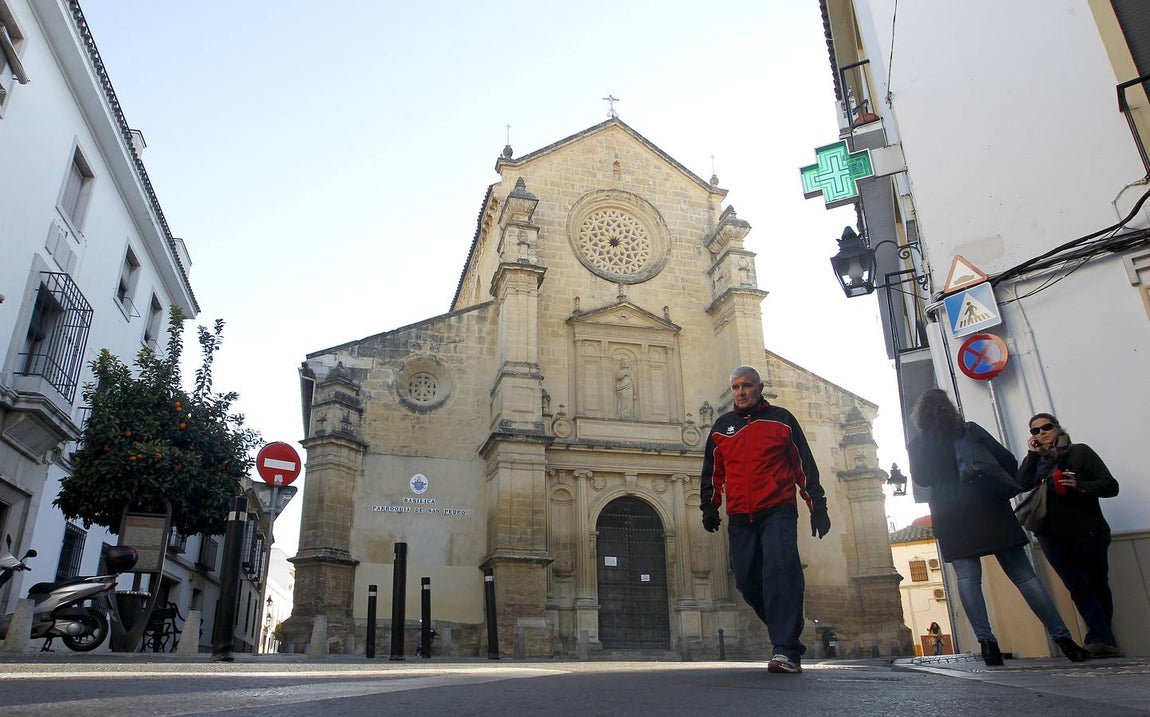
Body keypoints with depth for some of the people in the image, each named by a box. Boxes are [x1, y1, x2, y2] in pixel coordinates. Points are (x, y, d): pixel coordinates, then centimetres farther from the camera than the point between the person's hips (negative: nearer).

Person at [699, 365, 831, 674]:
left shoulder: (780, 418, 8)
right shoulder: (722, 426, 16)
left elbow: (805, 464, 9)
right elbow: (712, 472, 19)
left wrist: (817, 505, 5)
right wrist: (709, 506, 11)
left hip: (778, 512, -3)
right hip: (740, 519, 4)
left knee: (779, 572, -19)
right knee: (747, 581, 1)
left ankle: (785, 650, -18)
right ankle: (787, 635, 22)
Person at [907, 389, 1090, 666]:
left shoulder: (917, 445, 4)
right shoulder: (970, 431, 2)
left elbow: (920, 478, 13)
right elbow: (1007, 461, 1)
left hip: (951, 518, 0)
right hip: (989, 510, 1)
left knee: (967, 578, -4)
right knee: (1023, 575, 3)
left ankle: (985, 639, -19)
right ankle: (1063, 637, 2)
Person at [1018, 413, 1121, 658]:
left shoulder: (1079, 452, 4)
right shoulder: (1036, 461, 15)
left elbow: (1111, 486, -2)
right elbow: (1022, 484, -2)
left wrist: (1080, 485, -19)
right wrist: (1032, 454, -1)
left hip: (1087, 532, -2)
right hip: (1052, 535, 2)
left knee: (1098, 585, 2)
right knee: (1079, 585, -9)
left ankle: (1099, 639, 15)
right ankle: (1103, 640, -12)